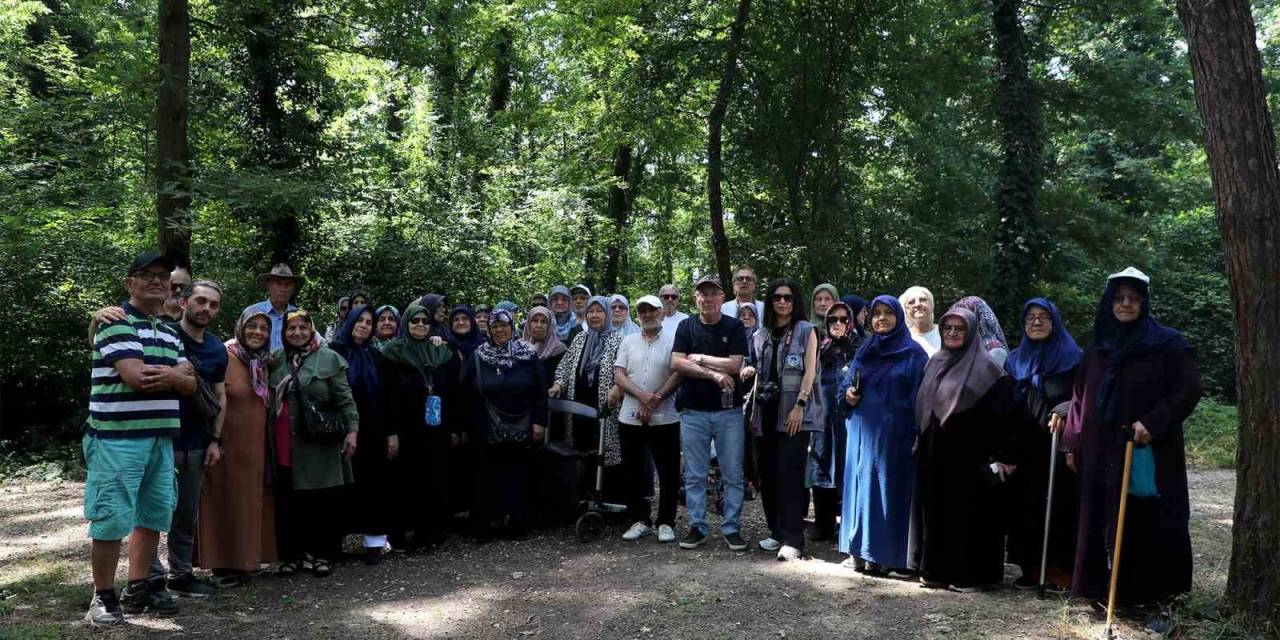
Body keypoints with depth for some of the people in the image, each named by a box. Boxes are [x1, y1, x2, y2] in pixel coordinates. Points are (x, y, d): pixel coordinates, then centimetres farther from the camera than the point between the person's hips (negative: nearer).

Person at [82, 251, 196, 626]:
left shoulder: (170, 333, 17)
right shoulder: (116, 323, -7)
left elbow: (189, 383, 11)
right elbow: (135, 376, -19)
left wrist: (170, 376, -11)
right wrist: (174, 375, -3)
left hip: (161, 437, 8)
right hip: (117, 437, -8)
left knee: (153, 515, 12)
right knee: (112, 519, -3)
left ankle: (138, 588, 23)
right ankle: (103, 597, 9)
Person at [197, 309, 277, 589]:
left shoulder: (262, 362, 10)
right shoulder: (224, 357, -11)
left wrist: (265, 445, 15)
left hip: (254, 446, 7)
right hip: (228, 443, -7)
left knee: (249, 500, 13)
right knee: (225, 500, -1)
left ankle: (244, 558, 24)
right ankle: (223, 565, 8)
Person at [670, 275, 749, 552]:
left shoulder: (734, 327, 2)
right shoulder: (686, 327, 5)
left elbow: (734, 365, -10)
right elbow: (676, 363, -7)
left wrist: (698, 358, -6)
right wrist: (715, 374, -14)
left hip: (729, 411, -1)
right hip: (693, 412, 1)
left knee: (733, 474, 4)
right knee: (694, 475, 6)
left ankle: (731, 528, 13)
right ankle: (697, 527, 16)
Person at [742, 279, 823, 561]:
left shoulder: (806, 331, 1)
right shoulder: (762, 335, 15)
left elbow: (810, 371, -6)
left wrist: (799, 406, -14)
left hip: (794, 412, -5)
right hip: (767, 411, 5)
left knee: (790, 472, -11)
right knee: (768, 473, 5)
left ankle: (793, 540, -7)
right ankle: (777, 532, 18)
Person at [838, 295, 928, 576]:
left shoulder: (913, 353, -1)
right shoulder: (864, 351, 14)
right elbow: (847, 384, 17)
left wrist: (918, 433, -14)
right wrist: (848, 393, -6)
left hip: (895, 434, -5)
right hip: (862, 431, 5)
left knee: (890, 488, -3)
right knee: (861, 485, 6)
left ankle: (888, 555, 3)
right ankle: (860, 550, 13)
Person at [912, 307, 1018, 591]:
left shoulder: (985, 366, -5)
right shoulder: (935, 363, 13)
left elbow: (1002, 413, -10)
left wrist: (1001, 455, -15)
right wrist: (920, 440, 16)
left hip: (969, 455, -6)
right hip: (934, 453, 6)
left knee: (968, 511, -1)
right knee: (935, 509, 8)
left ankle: (969, 575, 8)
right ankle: (937, 570, 17)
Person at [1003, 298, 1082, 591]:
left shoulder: (1073, 357, 1)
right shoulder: (1015, 360, 13)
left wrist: (1066, 408, -25)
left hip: (1060, 446, -4)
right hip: (1025, 448, 4)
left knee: (1059, 505, -4)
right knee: (1026, 504, 2)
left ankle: (1061, 571, 4)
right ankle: (1031, 568, 9)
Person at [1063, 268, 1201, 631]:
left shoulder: (1167, 343, -2)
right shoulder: (1097, 348, 12)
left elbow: (1189, 389, -8)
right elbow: (1081, 397, 15)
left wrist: (1154, 423, -19)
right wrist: (1073, 444, 11)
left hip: (1149, 452, -4)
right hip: (1101, 454, 4)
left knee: (1151, 525, -2)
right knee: (1105, 524, 7)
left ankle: (1156, 602, 7)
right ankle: (1108, 593, 16)